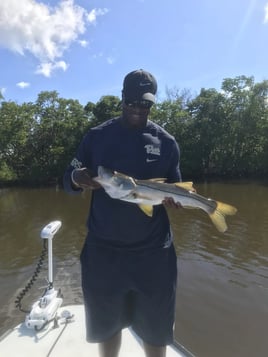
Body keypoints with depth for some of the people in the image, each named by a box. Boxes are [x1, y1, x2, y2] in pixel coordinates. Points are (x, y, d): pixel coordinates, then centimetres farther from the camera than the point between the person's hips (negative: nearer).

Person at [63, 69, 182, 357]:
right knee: (106, 324, 18)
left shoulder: (166, 143, 2)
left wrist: (173, 198, -17)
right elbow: (67, 180, 4)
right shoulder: (96, 137, 1)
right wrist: (77, 178, -20)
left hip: (153, 250, 0)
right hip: (103, 249, 1)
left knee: (155, 330, 14)